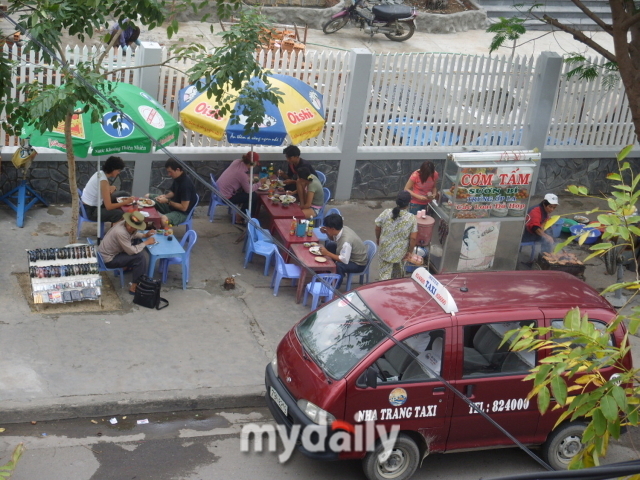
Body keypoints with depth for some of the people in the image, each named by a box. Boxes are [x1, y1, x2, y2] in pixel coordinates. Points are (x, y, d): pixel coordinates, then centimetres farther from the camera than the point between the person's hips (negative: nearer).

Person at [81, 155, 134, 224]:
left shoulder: (100, 173, 0)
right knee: (119, 213, -30)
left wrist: (112, 188, -7)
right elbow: (108, 206, -27)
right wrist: (126, 202, -18)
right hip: (90, 211, -10)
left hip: (95, 204, 10)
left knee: (124, 195, 12)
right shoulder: (103, 181, -26)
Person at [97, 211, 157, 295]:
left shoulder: (125, 224, -8)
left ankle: (127, 266, 27)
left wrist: (145, 235, 2)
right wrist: (146, 242, -12)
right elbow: (131, 251, -23)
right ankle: (134, 287, -8)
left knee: (137, 241, 17)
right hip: (108, 260, -9)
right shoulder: (121, 233, -34)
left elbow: (133, 234, 17)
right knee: (140, 257, -16)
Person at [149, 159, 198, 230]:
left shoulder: (186, 184, -29)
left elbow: (184, 207, -27)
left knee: (163, 219, -40)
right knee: (148, 197, 13)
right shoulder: (177, 179, -3)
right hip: (172, 205, 10)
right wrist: (165, 196, -6)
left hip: (182, 213, -10)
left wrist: (167, 201, -23)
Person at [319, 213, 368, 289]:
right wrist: (327, 233, -7)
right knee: (329, 244, 12)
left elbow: (344, 260, -35)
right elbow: (334, 240, 12)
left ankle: (334, 288, -14)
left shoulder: (346, 241, -36)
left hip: (358, 265, -10)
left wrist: (327, 253, -32)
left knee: (338, 266, -37)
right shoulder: (342, 229, -11)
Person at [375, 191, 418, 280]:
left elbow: (377, 228, -1)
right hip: (400, 251, 1)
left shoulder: (386, 213, -14)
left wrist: (377, 238, 18)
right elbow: (413, 238, -14)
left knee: (385, 273, 9)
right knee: (398, 269, 28)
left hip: (385, 248, -1)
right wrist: (410, 251, 0)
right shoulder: (412, 219, -17)